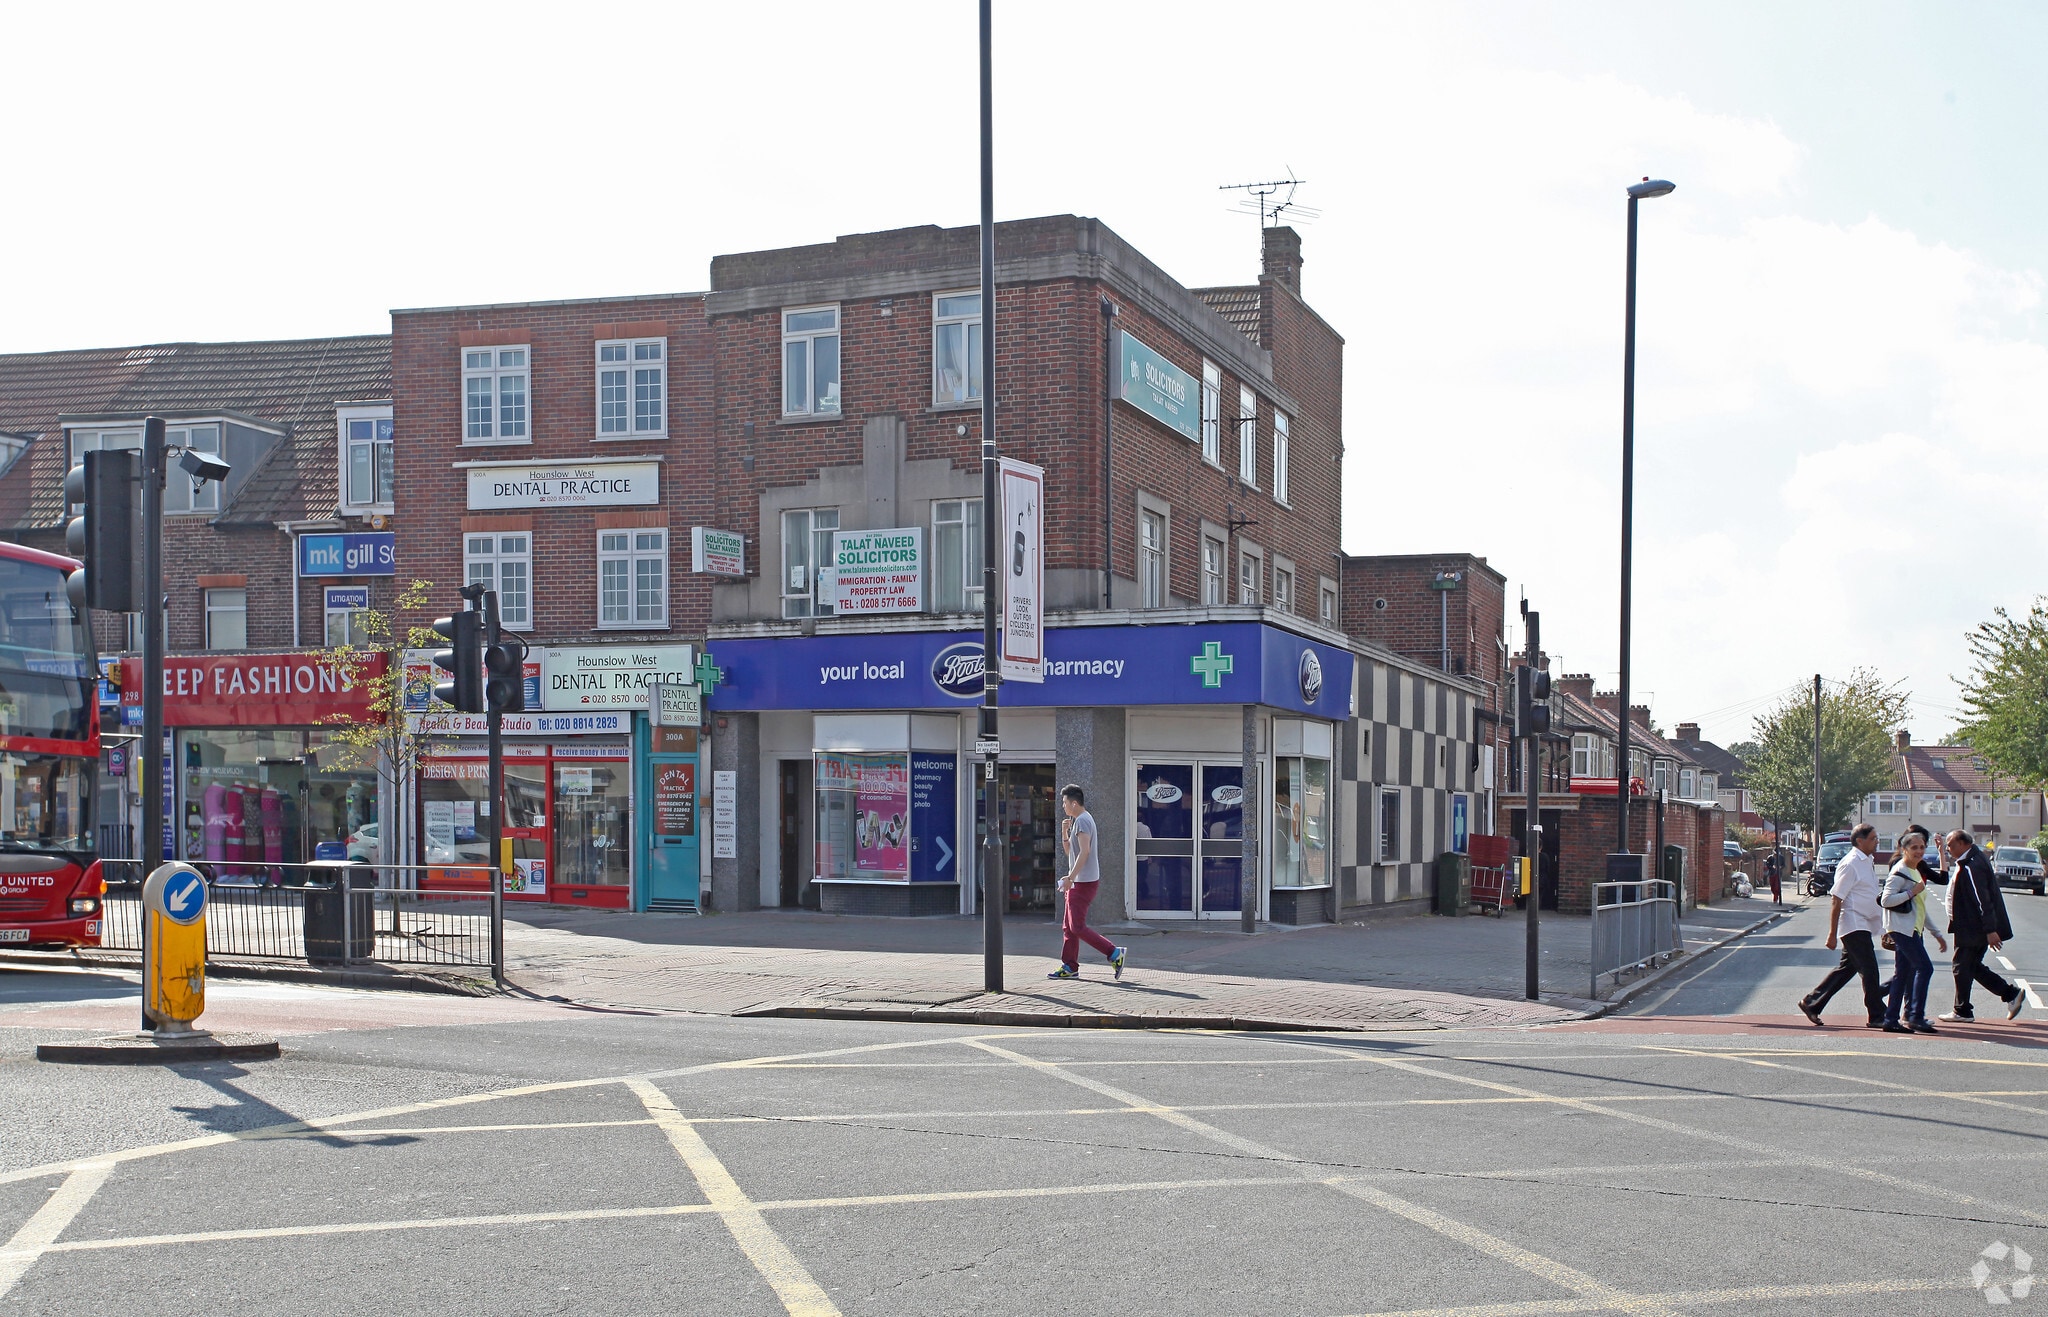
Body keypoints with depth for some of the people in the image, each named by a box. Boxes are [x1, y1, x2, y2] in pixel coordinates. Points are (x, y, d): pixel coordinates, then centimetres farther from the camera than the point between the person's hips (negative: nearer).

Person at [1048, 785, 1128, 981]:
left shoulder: (1082, 821, -14)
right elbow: (1068, 850, 25)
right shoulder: (1080, 820, 19)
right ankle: (1070, 967, 13)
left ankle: (1115, 953, -11)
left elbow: (1084, 852, -23)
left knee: (1077, 927, -12)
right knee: (1068, 927, 11)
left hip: (1083, 882, -11)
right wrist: (1064, 831, 10)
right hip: (1078, 882, 11)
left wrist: (1070, 877, -24)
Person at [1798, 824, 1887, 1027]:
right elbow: (1836, 900, -17)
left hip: (1863, 927, 10)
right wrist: (1832, 934, -18)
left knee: (1846, 968, 13)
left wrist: (1882, 927, 24)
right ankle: (1876, 1016, 1)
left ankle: (1811, 1003, 19)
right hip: (1854, 926, -10)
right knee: (1869, 970, -7)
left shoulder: (1867, 863, 15)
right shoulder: (1850, 864, -15)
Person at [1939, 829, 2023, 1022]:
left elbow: (1983, 900, -25)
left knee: (1962, 968, 0)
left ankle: (1962, 1012, 9)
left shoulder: (1971, 866, -21)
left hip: (1972, 930, -10)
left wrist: (1990, 930, -26)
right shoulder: (1967, 862, 12)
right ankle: (2011, 994, 15)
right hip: (1972, 929, 10)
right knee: (1973, 967, 15)